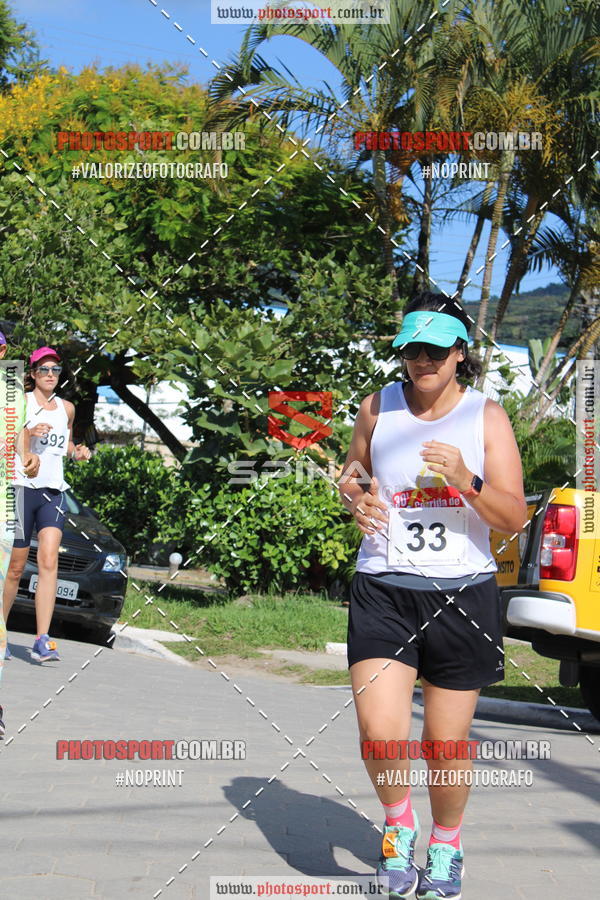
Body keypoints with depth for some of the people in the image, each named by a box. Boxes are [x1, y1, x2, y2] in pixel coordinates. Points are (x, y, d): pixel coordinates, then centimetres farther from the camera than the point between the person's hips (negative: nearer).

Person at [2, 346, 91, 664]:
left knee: (49, 562, -12)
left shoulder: (67, 408, 14)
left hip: (53, 490, 3)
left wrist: (77, 451, 9)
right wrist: (28, 433, -22)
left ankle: (42, 641, -16)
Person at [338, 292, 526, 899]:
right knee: (380, 735, -15)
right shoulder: (378, 407, 5)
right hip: (383, 591, 1)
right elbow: (353, 474, 23)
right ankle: (398, 826, 17)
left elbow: (514, 519, -4)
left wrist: (466, 481, -21)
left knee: (447, 744, 8)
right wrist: (353, 495, -1)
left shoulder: (486, 416, 0)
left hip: (462, 594, 0)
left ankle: (445, 848, 35)